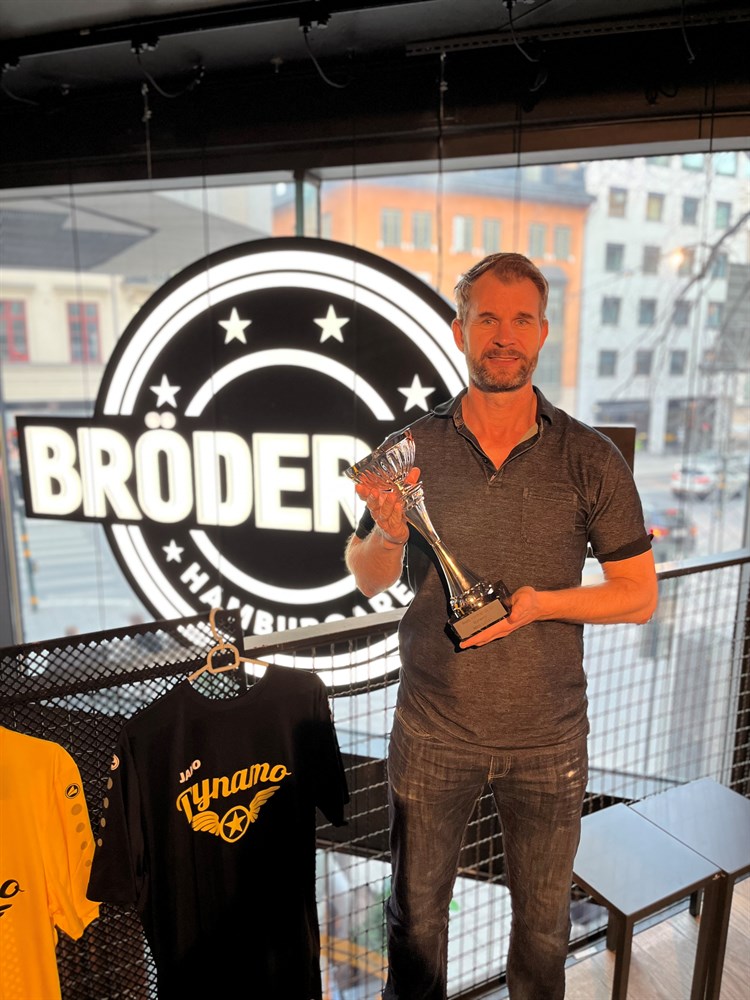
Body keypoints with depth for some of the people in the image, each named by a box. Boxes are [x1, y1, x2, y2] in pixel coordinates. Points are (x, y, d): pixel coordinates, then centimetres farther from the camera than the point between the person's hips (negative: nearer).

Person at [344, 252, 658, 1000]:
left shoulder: (590, 460, -9)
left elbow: (639, 595, -4)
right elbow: (367, 580, -1)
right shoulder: (413, 449, -8)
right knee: (415, 908, 22)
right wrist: (389, 535, -23)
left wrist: (541, 602, -20)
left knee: (542, 917, 24)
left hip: (547, 737, 0)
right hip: (431, 730, 1)